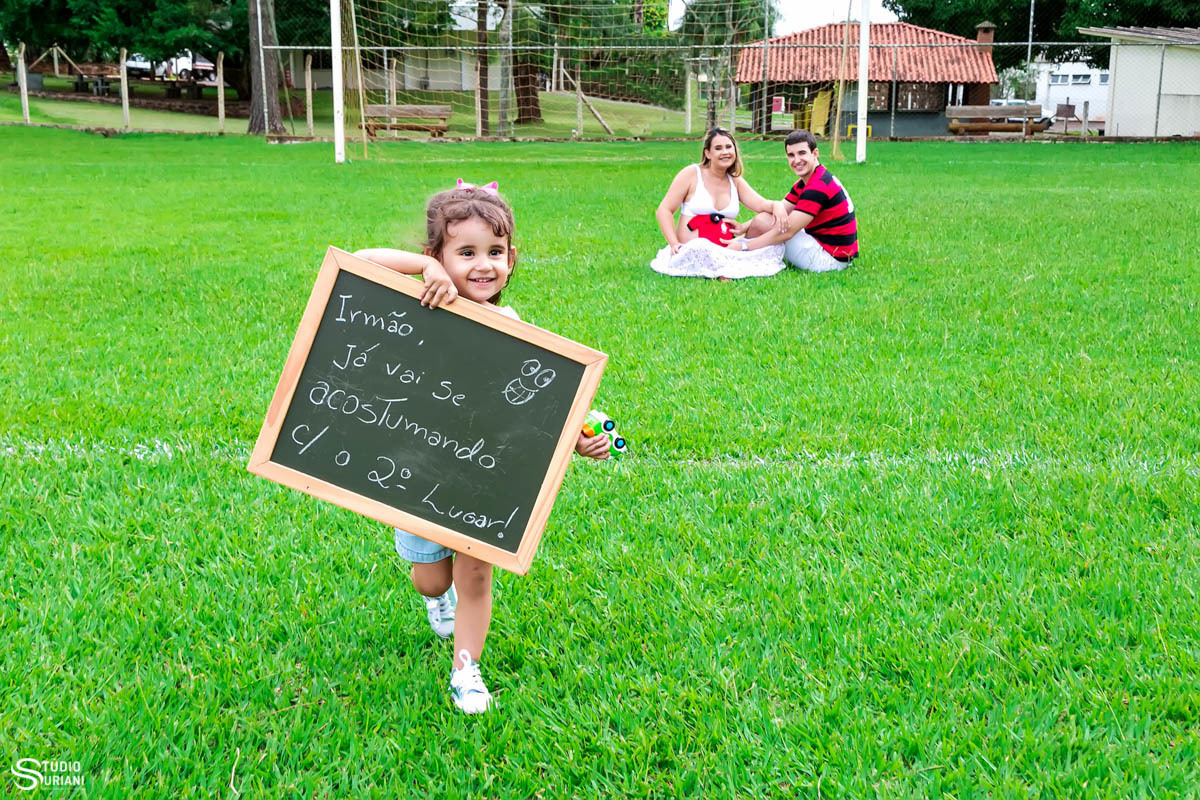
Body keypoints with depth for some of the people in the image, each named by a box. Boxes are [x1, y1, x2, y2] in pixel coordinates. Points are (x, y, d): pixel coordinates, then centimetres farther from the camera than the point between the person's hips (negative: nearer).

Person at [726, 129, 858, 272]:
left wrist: (743, 247, -20)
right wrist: (745, 227, -9)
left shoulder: (818, 188, -22)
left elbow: (786, 232, -24)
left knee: (762, 222, -12)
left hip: (830, 258, -11)